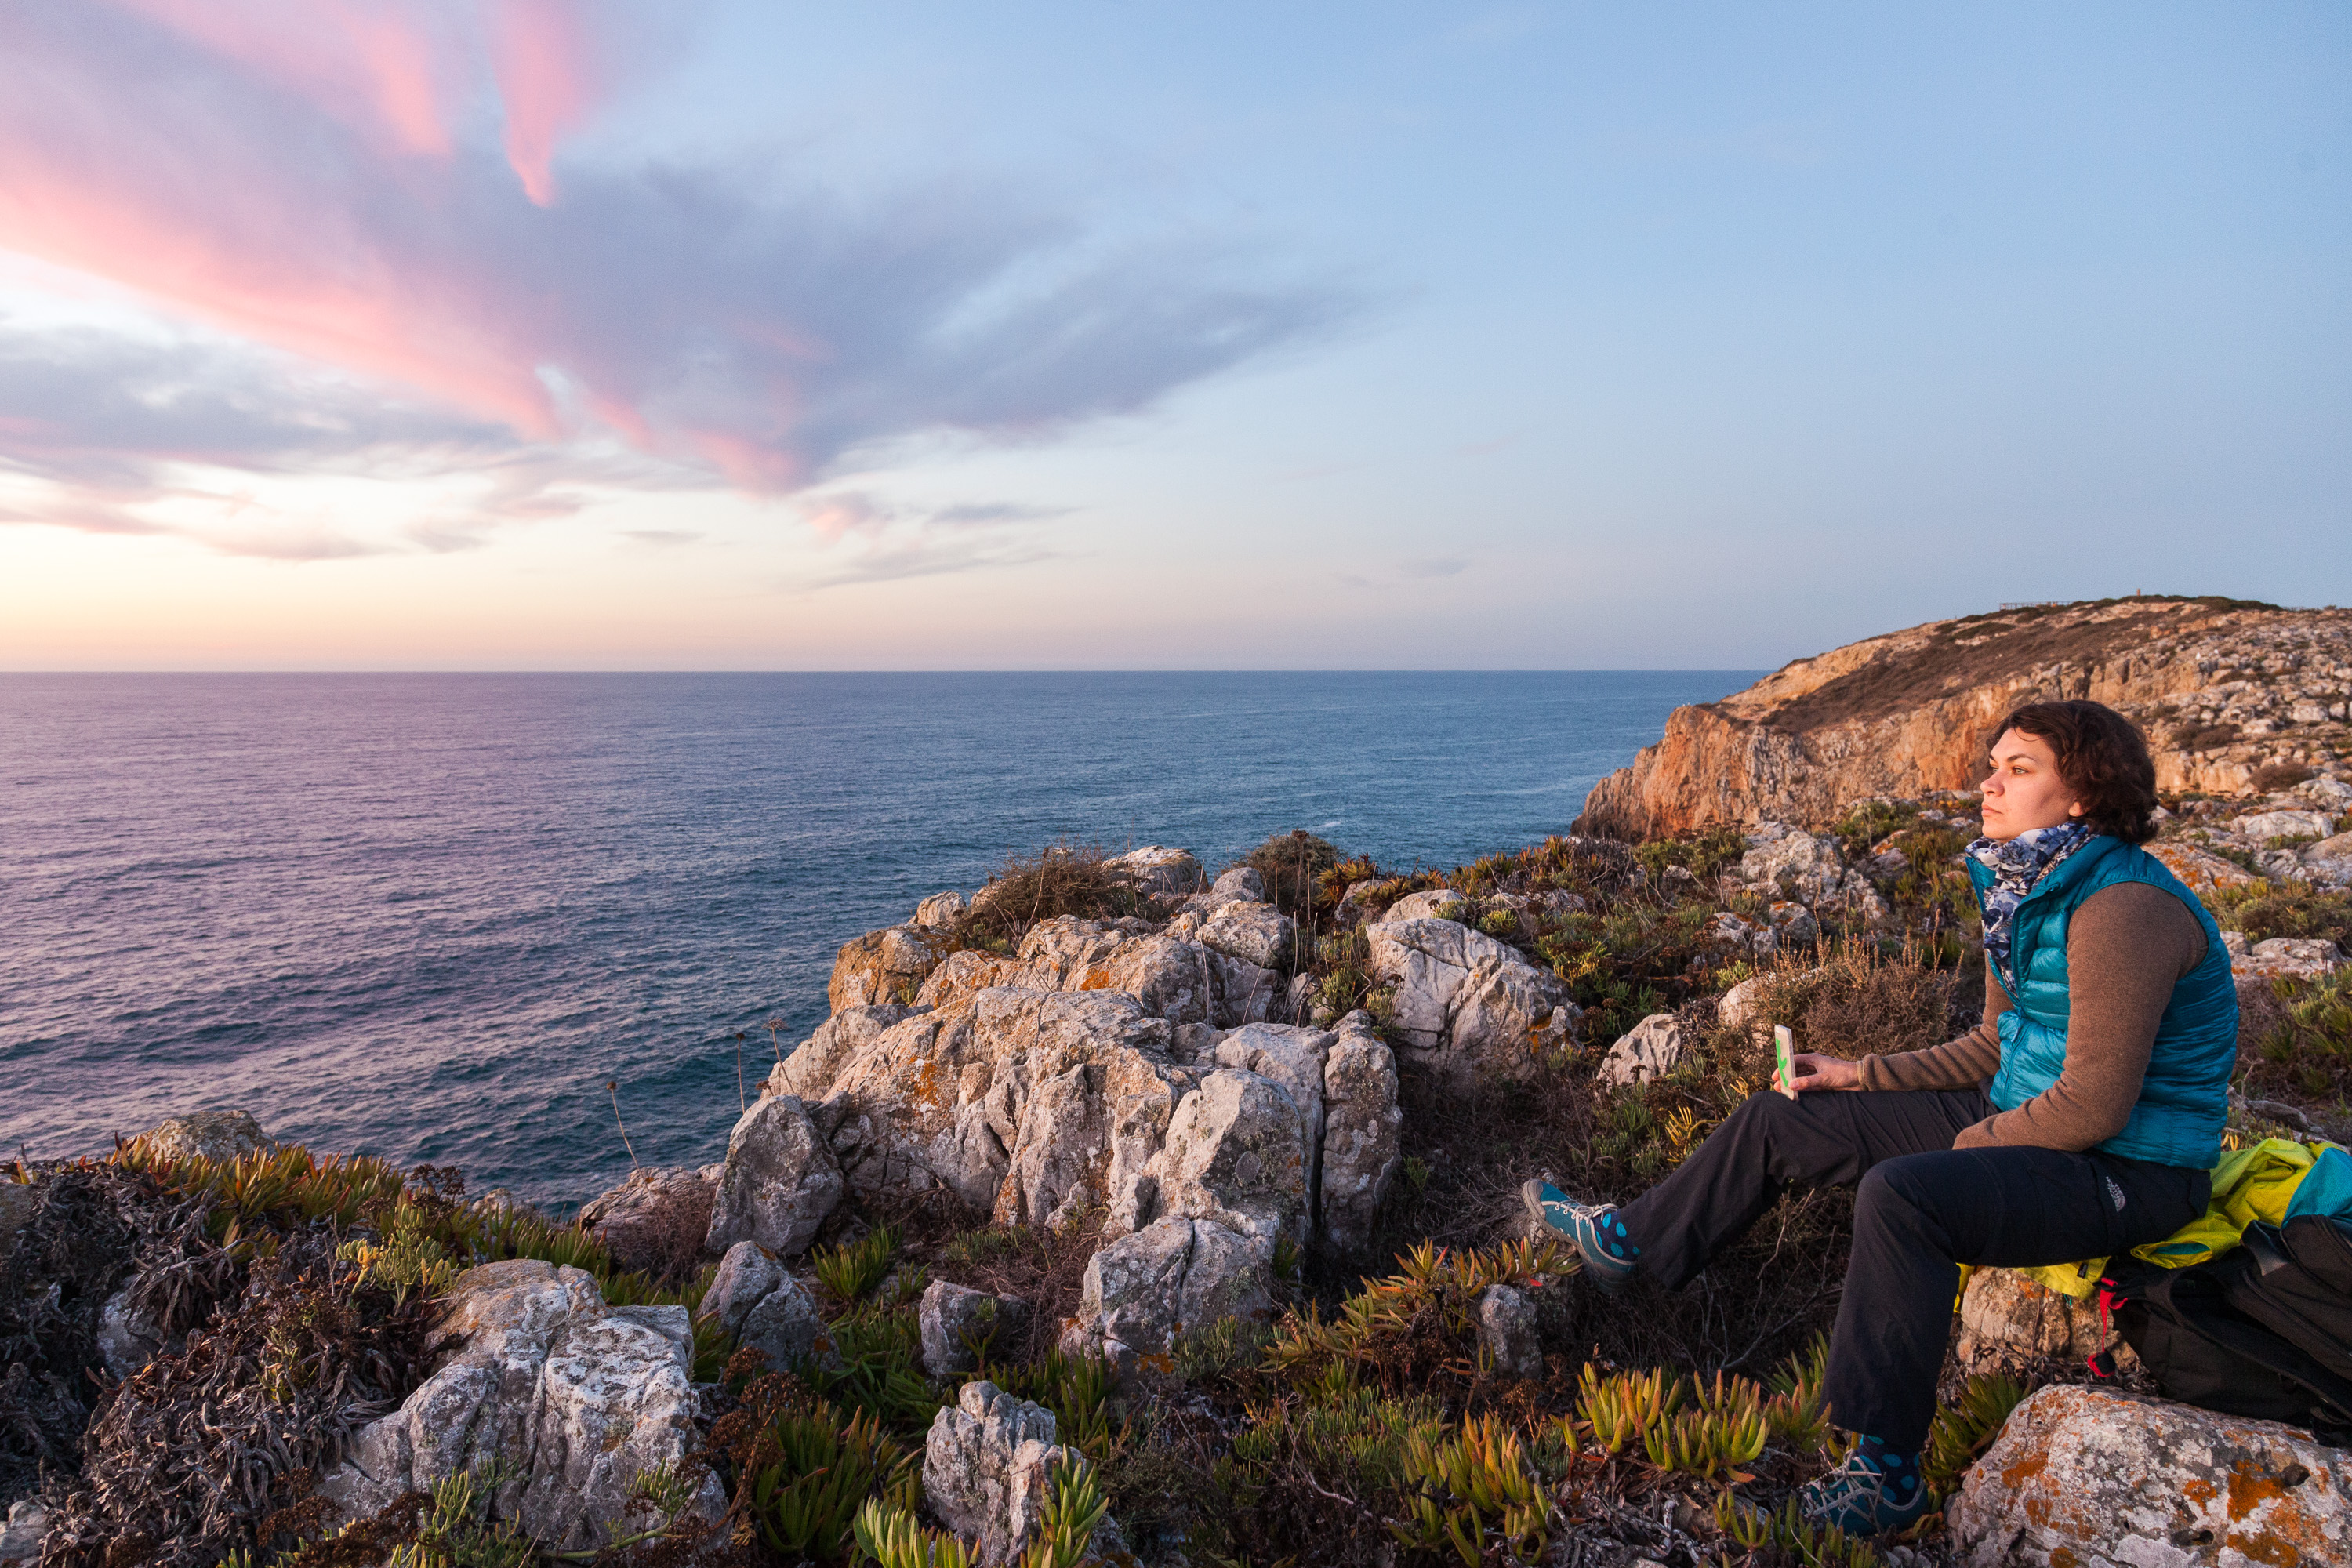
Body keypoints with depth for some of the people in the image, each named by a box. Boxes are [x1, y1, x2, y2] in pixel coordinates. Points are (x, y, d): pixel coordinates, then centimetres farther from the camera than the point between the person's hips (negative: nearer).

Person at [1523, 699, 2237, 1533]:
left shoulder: (2122, 909, -25)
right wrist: (1859, 1076, 9)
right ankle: (1632, 1244, 23)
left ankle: (1885, 1472, -19)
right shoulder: (2024, 887, 4)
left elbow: (2094, 1106, -25)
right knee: (1779, 1119, 5)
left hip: (2128, 1170, -9)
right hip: (2021, 1120, 9)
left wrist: (1965, 1146, -12)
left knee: (1902, 1194, -35)